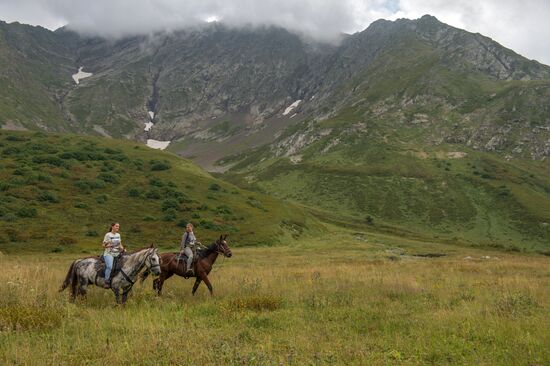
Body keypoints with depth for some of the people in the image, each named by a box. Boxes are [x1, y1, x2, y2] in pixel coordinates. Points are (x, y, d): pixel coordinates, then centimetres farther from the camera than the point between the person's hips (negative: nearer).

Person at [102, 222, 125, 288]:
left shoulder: (118, 235, 14)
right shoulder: (108, 235, -2)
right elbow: (104, 245, -1)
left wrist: (122, 248, 0)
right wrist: (108, 245, -21)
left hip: (117, 253, 6)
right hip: (109, 253, -6)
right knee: (109, 266, -30)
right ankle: (106, 282, -21)